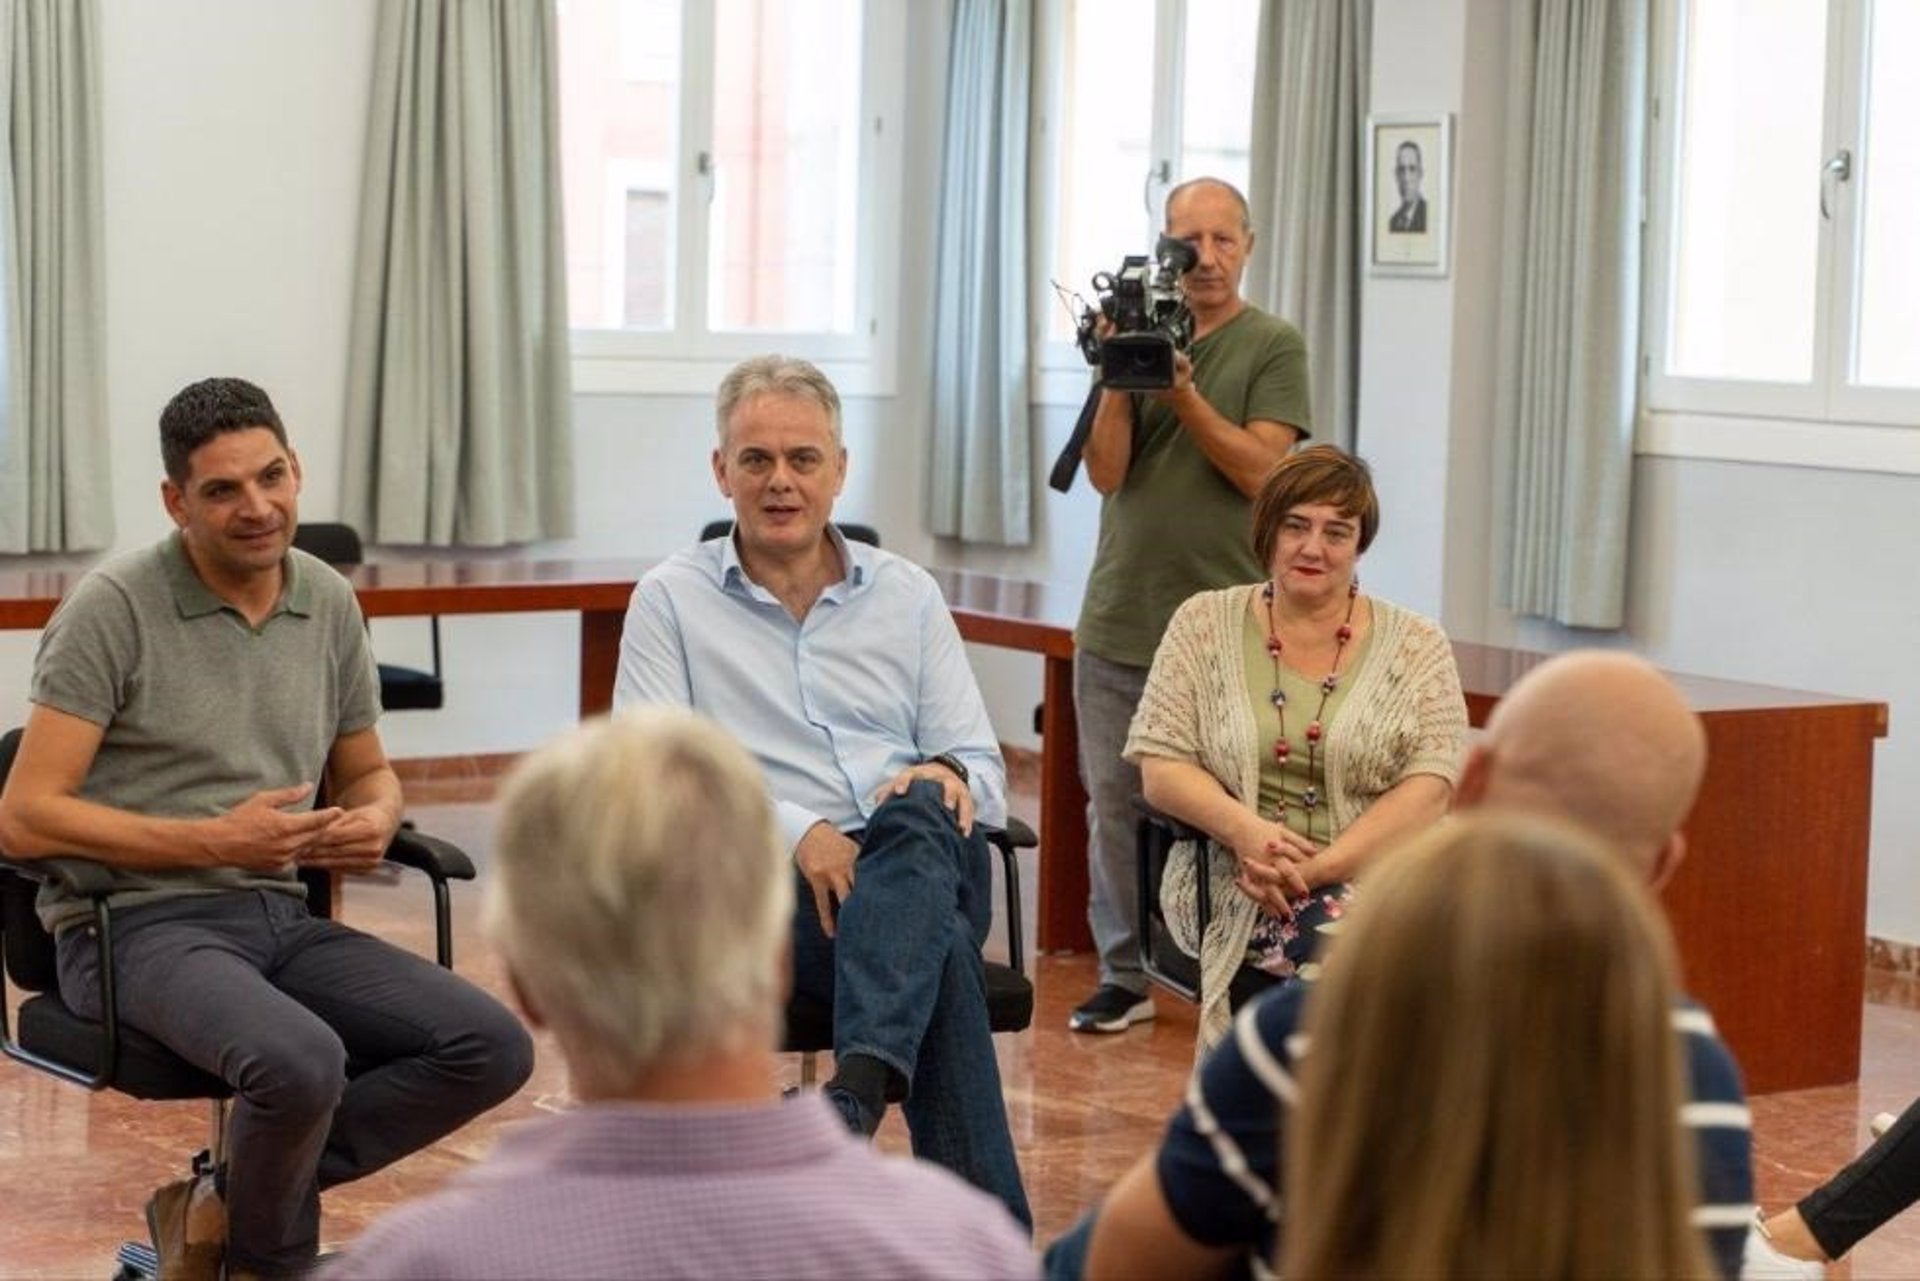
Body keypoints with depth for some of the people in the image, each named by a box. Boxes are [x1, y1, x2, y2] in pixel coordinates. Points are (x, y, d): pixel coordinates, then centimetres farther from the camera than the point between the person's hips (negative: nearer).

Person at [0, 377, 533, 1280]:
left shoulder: (329, 603, 9)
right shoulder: (115, 608, -9)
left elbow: (367, 772, 23)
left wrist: (376, 819, -2)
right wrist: (214, 841, -17)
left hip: (282, 918, 6)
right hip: (138, 926, -6)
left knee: (492, 1049, -15)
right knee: (303, 1064, -36)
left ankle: (224, 1206, -4)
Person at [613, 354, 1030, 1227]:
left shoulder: (907, 596, 19)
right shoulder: (672, 600, 11)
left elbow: (984, 772, 15)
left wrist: (951, 777, -14)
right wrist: (795, 831, -20)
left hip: (929, 865, 3)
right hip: (769, 889, -3)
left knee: (920, 817, -38)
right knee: (938, 953, -37)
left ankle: (859, 1091, -54)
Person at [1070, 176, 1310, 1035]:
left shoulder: (1274, 347, 1)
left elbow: (1261, 469, -9)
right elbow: (1105, 472, 2)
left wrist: (1185, 394, -18)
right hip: (1119, 616, 4)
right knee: (1114, 799, 6)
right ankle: (1123, 974, 15)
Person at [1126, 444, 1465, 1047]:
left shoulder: (1417, 647, 9)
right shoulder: (1204, 625, 11)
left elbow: (1429, 789, -2)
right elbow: (1161, 766, 5)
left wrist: (1316, 868, -16)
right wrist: (1245, 830, -16)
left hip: (1372, 874, 1)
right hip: (1236, 885, 0)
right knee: (1326, 942, -33)